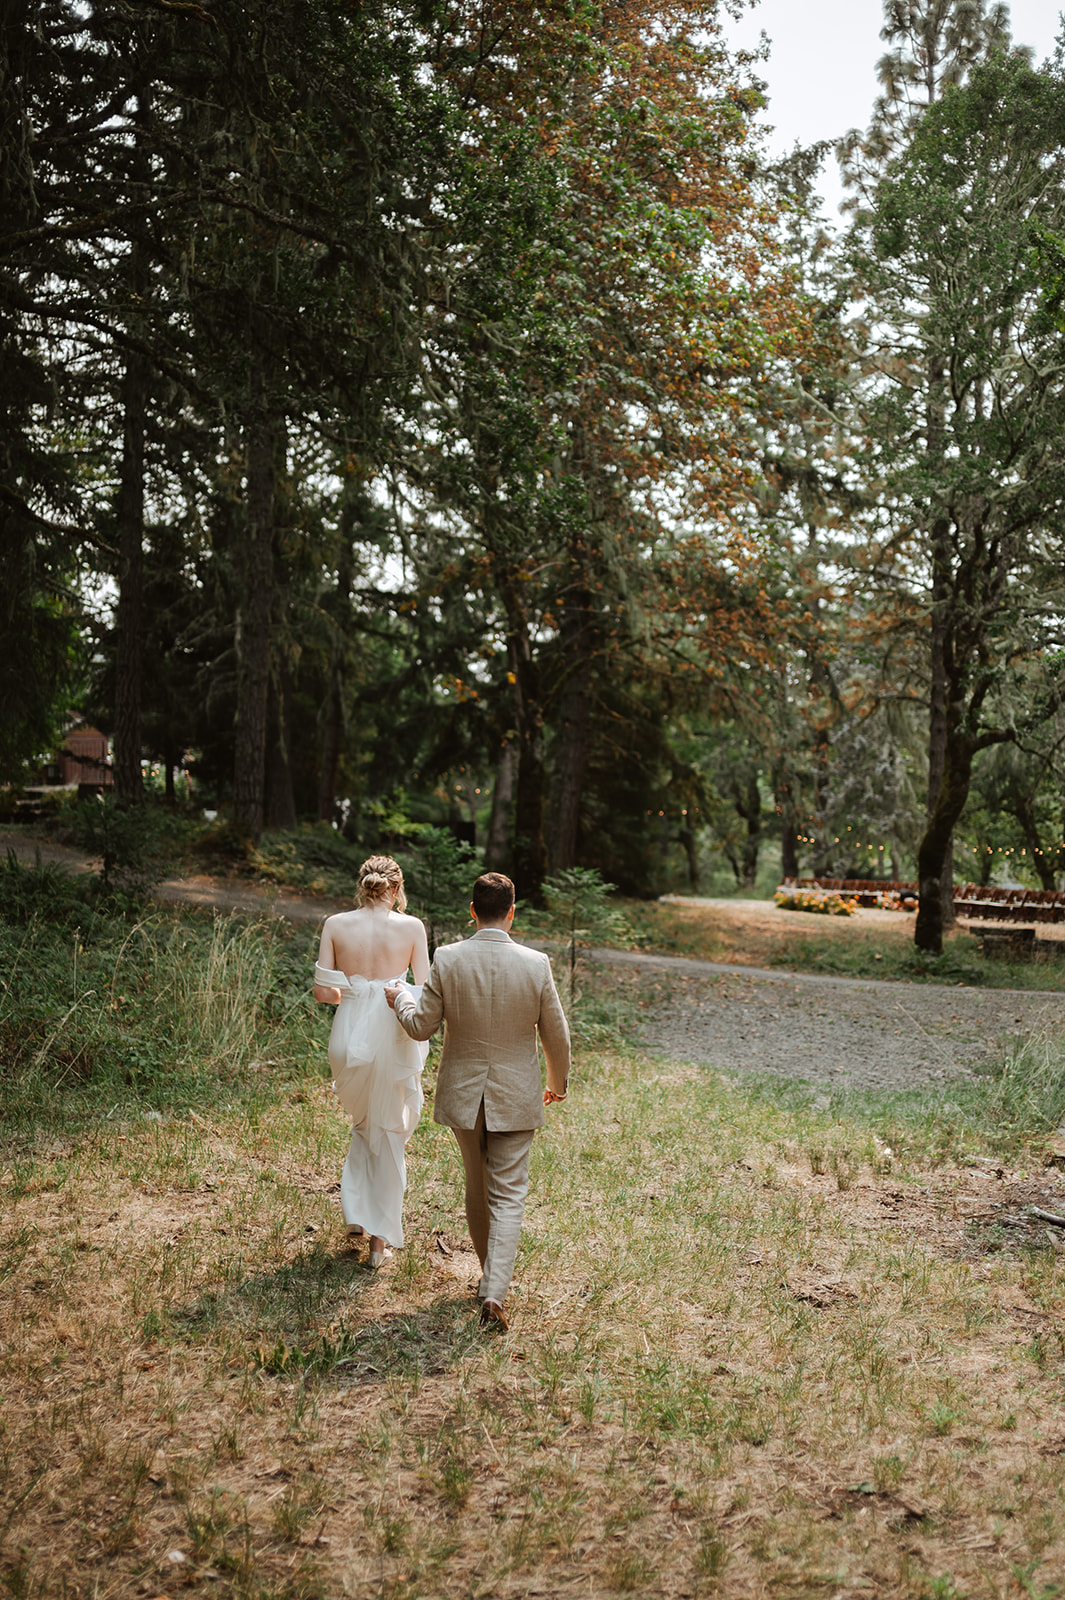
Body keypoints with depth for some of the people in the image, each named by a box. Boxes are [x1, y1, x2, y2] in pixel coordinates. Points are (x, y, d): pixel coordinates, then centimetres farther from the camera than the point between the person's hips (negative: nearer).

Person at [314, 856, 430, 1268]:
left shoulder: (336, 924, -3)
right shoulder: (411, 928, -7)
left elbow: (322, 992, -2)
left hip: (350, 1036, 2)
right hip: (394, 1037, -2)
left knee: (364, 1124, 28)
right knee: (390, 1135, 14)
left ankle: (357, 1212, 25)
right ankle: (380, 1237, 19)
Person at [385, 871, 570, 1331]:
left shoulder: (447, 960, -13)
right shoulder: (536, 965, -13)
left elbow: (421, 1026, -4)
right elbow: (556, 1036, -3)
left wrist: (399, 997, 17)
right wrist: (558, 1082, 16)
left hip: (463, 1094, 2)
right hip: (515, 1098, -1)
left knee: (476, 1187, 21)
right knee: (508, 1195, 6)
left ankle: (491, 1273, 37)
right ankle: (495, 1292, -5)